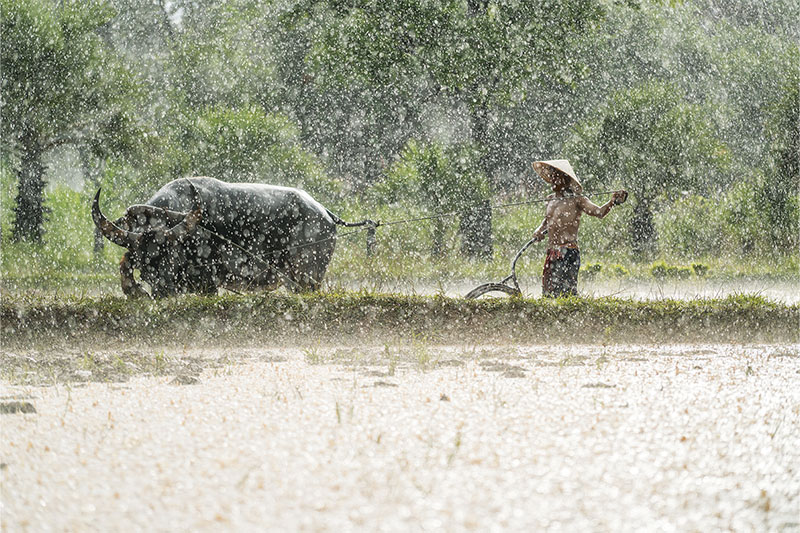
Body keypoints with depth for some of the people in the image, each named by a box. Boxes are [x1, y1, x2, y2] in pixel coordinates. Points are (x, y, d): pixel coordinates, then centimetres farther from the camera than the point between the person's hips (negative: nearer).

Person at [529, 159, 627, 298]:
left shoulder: (576, 200, -7)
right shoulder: (551, 199, 15)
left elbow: (599, 212, -16)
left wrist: (612, 202, -33)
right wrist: (540, 230, 13)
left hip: (567, 252, -8)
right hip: (552, 253, 8)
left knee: (564, 292, -14)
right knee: (548, 293, 9)